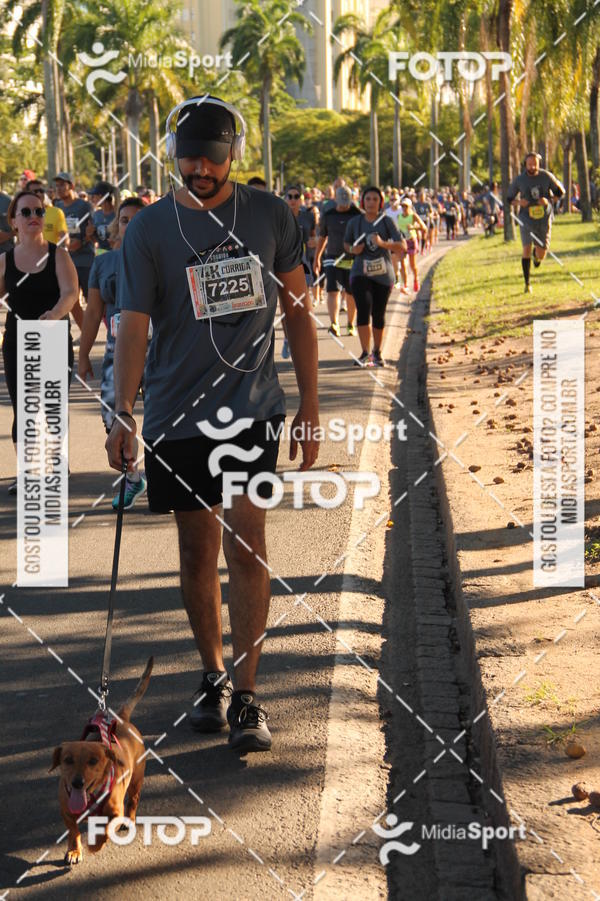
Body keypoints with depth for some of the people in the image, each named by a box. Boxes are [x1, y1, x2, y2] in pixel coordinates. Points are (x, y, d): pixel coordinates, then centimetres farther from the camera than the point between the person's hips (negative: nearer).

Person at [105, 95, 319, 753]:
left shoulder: (270, 215, 3)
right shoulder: (148, 230, -2)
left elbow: (297, 310, 11)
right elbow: (132, 327, -7)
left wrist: (309, 404, 10)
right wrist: (122, 415, -20)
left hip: (252, 407, 0)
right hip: (177, 415, 0)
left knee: (245, 544, -10)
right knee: (197, 552, 9)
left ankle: (246, 697, -5)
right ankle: (213, 677, 28)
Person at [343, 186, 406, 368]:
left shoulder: (386, 222, -3)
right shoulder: (355, 222, 2)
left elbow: (402, 246, -9)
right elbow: (346, 244, 17)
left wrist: (383, 243, -25)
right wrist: (353, 249, -6)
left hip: (383, 274, 0)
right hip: (361, 273, 0)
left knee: (378, 314, 7)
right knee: (363, 310, -18)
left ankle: (377, 352, 23)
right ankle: (365, 353, -17)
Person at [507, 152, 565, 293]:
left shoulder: (546, 176, -3)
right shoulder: (519, 180, -3)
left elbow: (560, 192, 6)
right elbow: (509, 198, 7)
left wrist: (548, 200, -13)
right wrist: (519, 202, -15)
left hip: (544, 219, 1)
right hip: (527, 219, -1)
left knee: (541, 255, 0)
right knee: (526, 250, -15)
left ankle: (537, 254, 41)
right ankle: (527, 284, -5)